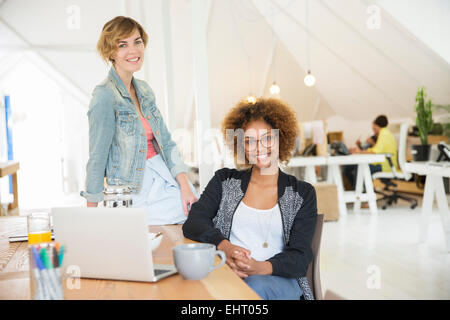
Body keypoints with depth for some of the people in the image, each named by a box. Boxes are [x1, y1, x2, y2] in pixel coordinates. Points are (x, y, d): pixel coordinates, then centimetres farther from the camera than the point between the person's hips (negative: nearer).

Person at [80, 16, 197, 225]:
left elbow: (165, 142, 9)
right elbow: (97, 159, -13)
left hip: (167, 177, 7)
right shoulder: (105, 97, -15)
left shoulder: (144, 91, 9)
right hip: (136, 190, -7)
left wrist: (185, 186, -2)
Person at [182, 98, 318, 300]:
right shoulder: (225, 181, 14)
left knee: (257, 285, -35)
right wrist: (224, 246, -20)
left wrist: (260, 267, -21)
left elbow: (299, 257, 0)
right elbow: (193, 223, 1)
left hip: (279, 280, 0)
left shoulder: (303, 194, 9)